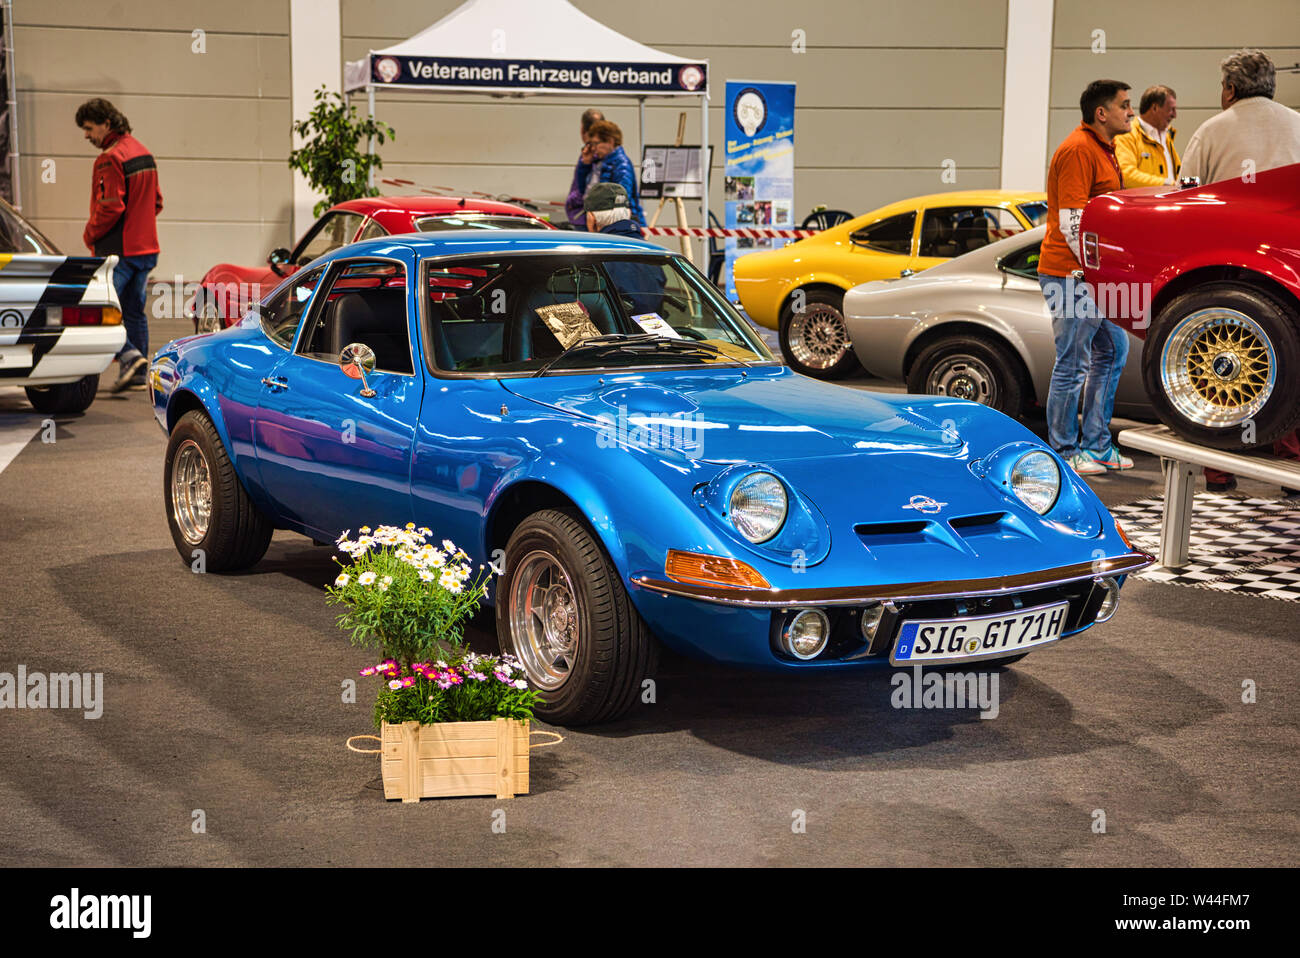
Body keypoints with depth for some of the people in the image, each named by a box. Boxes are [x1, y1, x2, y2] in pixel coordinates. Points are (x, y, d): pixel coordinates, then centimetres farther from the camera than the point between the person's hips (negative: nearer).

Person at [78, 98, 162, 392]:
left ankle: (129, 354, -18)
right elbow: (156, 202, 19)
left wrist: (90, 235, -6)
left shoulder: (111, 159, -15)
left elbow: (110, 207, -21)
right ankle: (138, 374, 15)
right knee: (134, 310, 13)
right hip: (146, 246, 9)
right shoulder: (143, 153, 14)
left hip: (118, 250, -9)